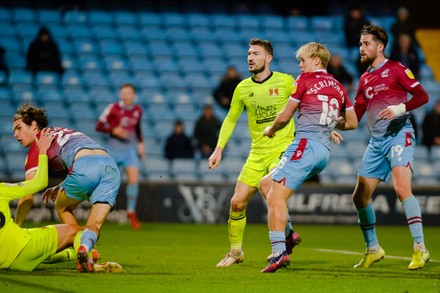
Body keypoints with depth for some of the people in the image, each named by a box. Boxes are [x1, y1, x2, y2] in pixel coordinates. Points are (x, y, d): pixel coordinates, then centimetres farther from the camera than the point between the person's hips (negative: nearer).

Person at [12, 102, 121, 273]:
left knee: (62, 207, 22)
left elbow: (27, 196, 12)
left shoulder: (38, 145, 17)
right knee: (94, 226, 9)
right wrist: (61, 188, 40)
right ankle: (85, 247, -24)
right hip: (111, 166, 6)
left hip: (85, 165, -6)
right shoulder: (64, 132, 37)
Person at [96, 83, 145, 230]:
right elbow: (99, 125, -9)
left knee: (134, 178, -12)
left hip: (130, 149, 3)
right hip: (114, 149, -3)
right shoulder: (113, 108, -11)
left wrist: (140, 143, 12)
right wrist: (114, 130, -22)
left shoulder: (138, 110, 4)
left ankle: (131, 212, 0)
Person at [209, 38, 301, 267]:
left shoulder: (285, 81, -5)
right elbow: (231, 119, 16)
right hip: (258, 152, 4)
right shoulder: (242, 88, 5)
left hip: (284, 148, -4)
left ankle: (288, 232, -11)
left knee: (266, 184, -31)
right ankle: (236, 252, 19)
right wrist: (219, 149, 10)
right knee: (237, 202, -1)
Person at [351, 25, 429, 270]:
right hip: (376, 142, 8)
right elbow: (355, 115, 19)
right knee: (360, 196, 5)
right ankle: (373, 250, 20)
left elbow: (422, 96, -9)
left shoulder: (395, 69, -2)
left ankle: (420, 249, -20)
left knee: (402, 188, -24)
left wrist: (401, 108, -25)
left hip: (398, 135, -8)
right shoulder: (365, 79, 18)